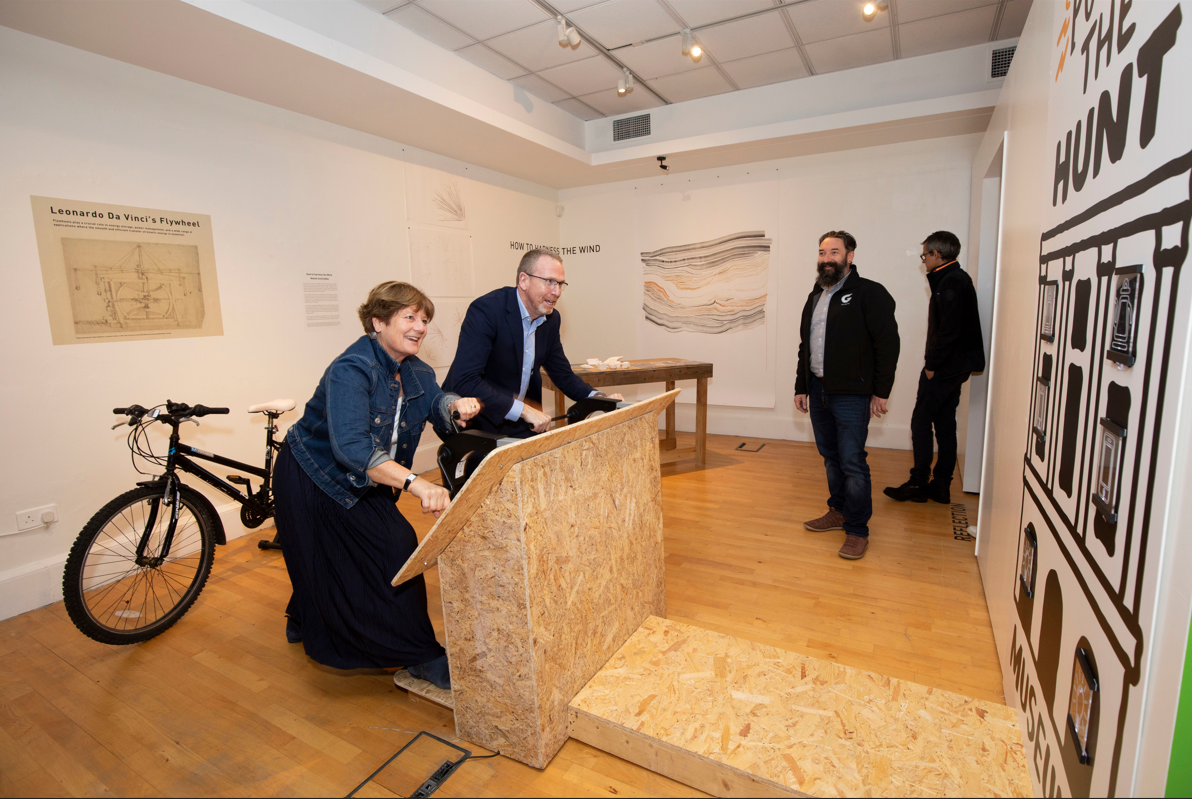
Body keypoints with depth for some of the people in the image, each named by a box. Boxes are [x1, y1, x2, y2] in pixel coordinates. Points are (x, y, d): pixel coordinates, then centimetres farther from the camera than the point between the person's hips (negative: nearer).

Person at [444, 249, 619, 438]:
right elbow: (464, 381, -30)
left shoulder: (551, 319, 2)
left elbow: (563, 375, 11)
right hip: (476, 423, -5)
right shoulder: (486, 310, -21)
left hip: (520, 425, 6)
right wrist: (523, 409, -32)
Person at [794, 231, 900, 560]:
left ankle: (857, 530, 9)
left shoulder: (870, 293, -7)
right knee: (831, 457, 16)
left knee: (852, 463, -3)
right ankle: (838, 512, 32)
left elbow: (888, 345, -10)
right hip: (818, 390, 7)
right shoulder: (816, 295, 16)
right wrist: (801, 387, 16)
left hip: (851, 395, -7)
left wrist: (881, 392, -12)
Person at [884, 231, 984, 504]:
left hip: (944, 369, -10)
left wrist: (931, 364, -14)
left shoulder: (951, 283, -15)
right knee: (945, 425, 11)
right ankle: (941, 486, 18)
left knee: (921, 422, -3)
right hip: (954, 367, 10)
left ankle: (919, 484, 5)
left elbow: (948, 331, -22)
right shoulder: (957, 279, 15)